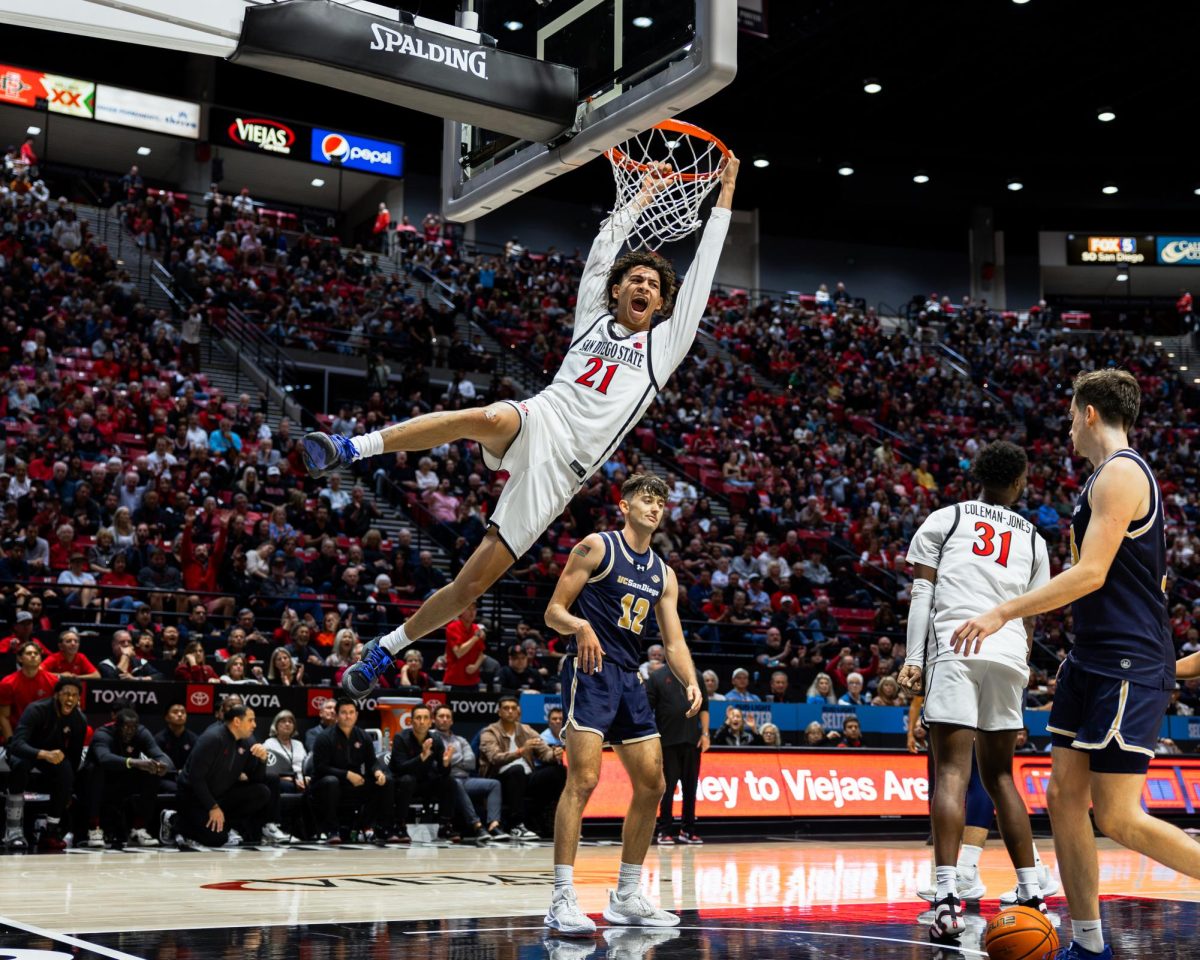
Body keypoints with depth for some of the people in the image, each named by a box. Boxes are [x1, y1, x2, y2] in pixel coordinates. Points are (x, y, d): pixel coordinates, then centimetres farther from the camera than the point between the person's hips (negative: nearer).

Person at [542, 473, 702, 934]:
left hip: (629, 679, 8)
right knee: (583, 779, -18)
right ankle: (562, 900, -16)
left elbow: (673, 640, 14)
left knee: (652, 785, 7)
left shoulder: (663, 573, 16)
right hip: (590, 672, -8)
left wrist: (691, 682, -4)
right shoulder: (597, 546, -2)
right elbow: (554, 611, -5)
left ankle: (626, 898, 18)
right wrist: (581, 626, -26)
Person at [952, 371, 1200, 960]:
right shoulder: (1119, 475, 18)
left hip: (1127, 668, -10)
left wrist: (1003, 612, -20)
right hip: (1093, 662, 10)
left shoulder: (1119, 473, -13)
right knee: (1065, 796, 7)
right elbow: (1146, 577, 24)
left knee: (1118, 818, -10)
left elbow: (1091, 573, -21)